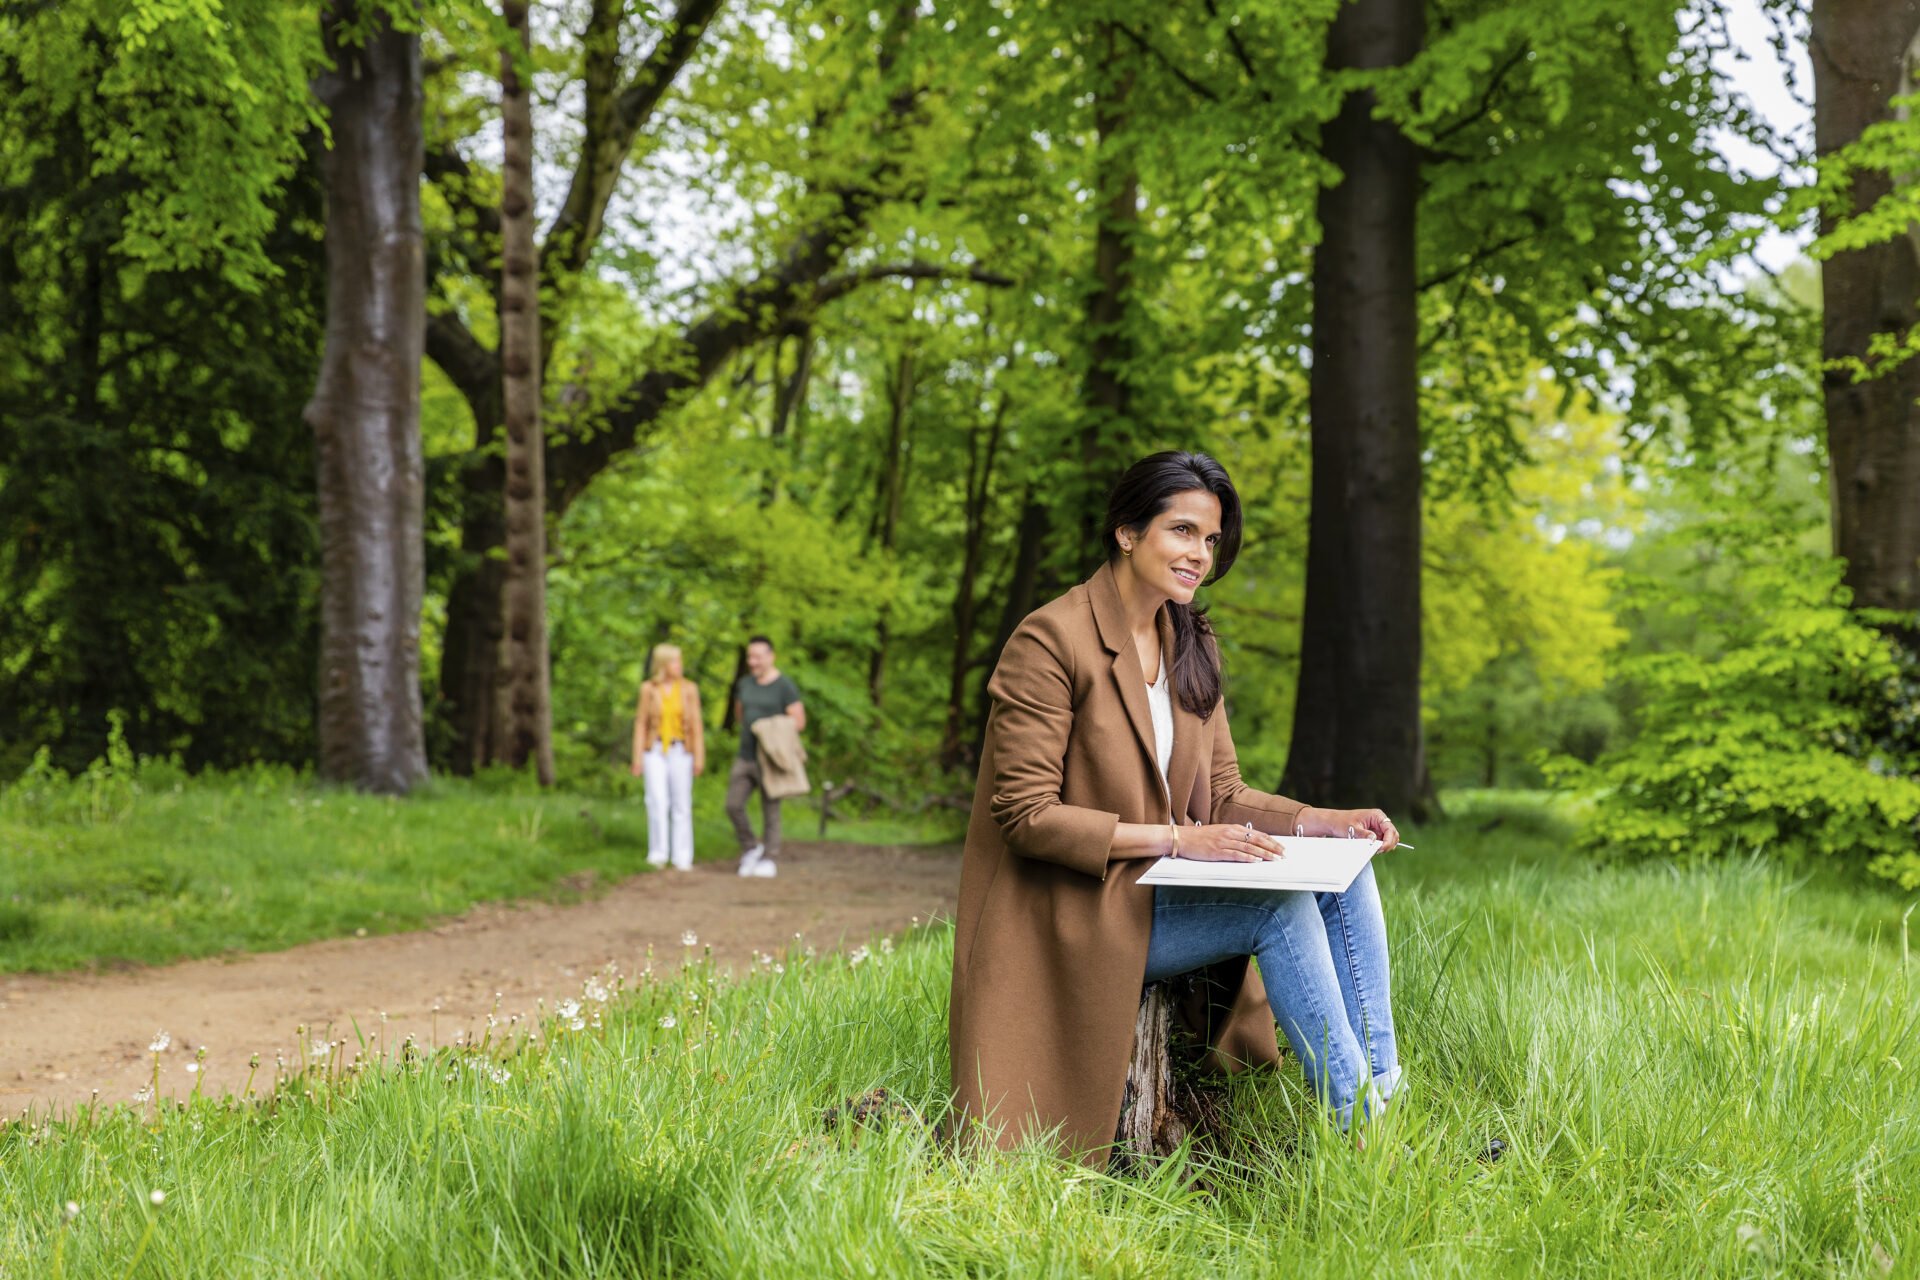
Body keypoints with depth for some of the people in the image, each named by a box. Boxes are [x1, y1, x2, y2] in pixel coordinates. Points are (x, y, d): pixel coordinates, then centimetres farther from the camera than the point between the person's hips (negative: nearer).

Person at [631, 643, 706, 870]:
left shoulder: (689, 689, -1)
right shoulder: (648, 689, -1)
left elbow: (697, 726, -1)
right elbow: (641, 724, 1)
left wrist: (699, 757, -7)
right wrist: (637, 757, -4)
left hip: (680, 751, 0)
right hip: (654, 751, 0)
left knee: (681, 804, 0)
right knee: (657, 802, -12)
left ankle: (682, 858, 6)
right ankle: (658, 854, -4)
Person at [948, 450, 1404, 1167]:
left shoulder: (1192, 645, 12)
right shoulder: (1052, 639, -14)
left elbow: (1223, 795, 12)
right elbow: (1024, 812, -18)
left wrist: (1325, 822, -7)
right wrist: (1173, 839, -23)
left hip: (1162, 892, 8)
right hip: (1077, 913, -8)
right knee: (1282, 904, -26)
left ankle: (1379, 1092, -15)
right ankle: (1358, 1132, -20)